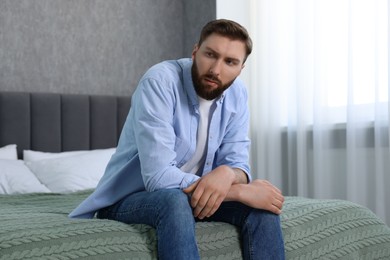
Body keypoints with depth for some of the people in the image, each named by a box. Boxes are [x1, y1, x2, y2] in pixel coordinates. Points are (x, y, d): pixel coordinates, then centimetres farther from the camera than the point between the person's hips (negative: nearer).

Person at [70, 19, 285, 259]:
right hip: (129, 199, -5)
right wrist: (240, 191, -30)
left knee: (263, 205, -17)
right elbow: (158, 177, -32)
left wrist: (226, 174, -32)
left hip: (194, 193, 6)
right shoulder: (160, 82, -25)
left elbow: (238, 164, -6)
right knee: (175, 200, -38)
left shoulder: (237, 94, -5)